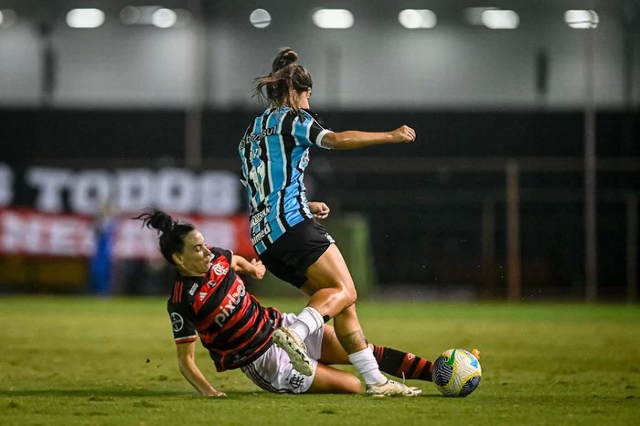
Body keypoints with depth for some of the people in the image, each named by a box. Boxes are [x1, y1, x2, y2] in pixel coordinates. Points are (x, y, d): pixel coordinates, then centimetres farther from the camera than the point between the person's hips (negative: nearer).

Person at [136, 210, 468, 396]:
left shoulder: (217, 259, -5)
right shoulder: (182, 303, -22)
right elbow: (185, 360, -16)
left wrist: (250, 267, 40)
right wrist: (208, 392, -29)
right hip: (264, 363, -6)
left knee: (366, 351, -2)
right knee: (353, 387, -11)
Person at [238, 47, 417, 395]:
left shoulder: (251, 133, 27)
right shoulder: (290, 118, 1)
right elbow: (335, 140, -16)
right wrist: (391, 136, -13)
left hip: (263, 236, 9)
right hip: (292, 222, -9)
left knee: (339, 300, 7)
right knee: (344, 291, -14)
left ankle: (374, 380, 0)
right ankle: (296, 332, -40)